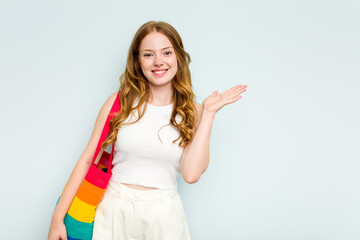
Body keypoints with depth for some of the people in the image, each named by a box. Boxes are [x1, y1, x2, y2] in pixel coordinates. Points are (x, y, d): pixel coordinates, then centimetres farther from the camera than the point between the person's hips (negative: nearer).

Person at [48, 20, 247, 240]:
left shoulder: (192, 112, -2)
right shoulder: (120, 102, -2)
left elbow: (191, 174, -15)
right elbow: (88, 160, -1)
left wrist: (209, 113, -11)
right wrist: (58, 218, -3)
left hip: (164, 214, 0)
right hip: (115, 211, 0)